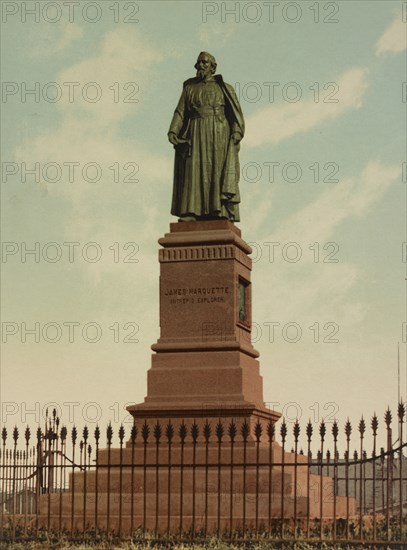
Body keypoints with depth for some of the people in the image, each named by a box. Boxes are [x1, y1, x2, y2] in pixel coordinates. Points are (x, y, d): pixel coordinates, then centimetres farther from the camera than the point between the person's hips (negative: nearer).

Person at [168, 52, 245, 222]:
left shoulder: (223, 88, 12)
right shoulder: (189, 88, 19)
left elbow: (236, 112, 3)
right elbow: (180, 112, 10)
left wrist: (236, 132, -13)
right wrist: (173, 131, -6)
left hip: (219, 134, -2)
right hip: (195, 135, 2)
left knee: (219, 172, -12)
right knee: (194, 172, -9)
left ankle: (222, 212, -19)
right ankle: (191, 214, -15)